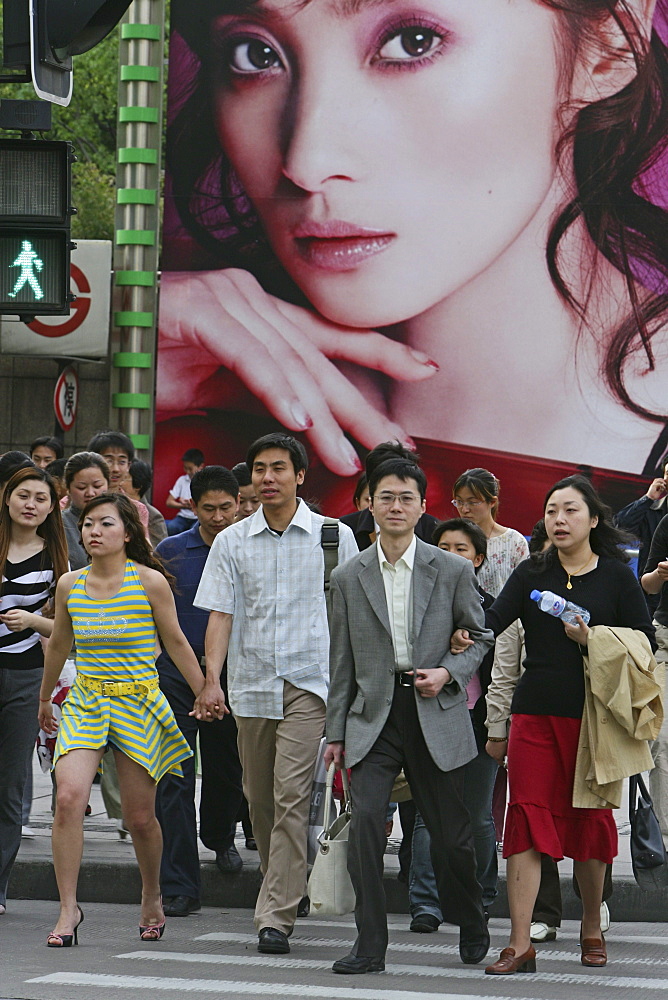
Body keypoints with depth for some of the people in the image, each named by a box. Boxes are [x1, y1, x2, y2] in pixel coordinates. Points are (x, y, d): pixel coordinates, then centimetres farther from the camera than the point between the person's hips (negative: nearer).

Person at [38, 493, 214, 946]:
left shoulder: (150, 582, -7)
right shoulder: (69, 585, 3)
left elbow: (176, 642, 3)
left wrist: (203, 695, 6)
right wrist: (45, 698, 29)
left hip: (139, 704, -2)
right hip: (84, 702, 2)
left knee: (140, 816, 5)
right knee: (68, 798, -18)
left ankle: (152, 897, 32)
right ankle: (68, 908, -11)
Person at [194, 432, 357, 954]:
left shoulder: (334, 536, 3)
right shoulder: (232, 542, 7)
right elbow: (220, 614, 4)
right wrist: (212, 679, -9)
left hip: (309, 681, -3)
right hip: (251, 682, 3)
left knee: (291, 795, -14)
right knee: (259, 798, 10)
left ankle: (277, 916, -15)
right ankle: (283, 887, 32)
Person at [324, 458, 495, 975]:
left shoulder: (454, 571, 1)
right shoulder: (349, 578, 5)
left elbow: (482, 637, 10)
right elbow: (342, 661, 10)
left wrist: (450, 673, -8)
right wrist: (336, 732, 8)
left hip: (436, 715, -1)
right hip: (373, 717, 1)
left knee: (451, 833, 6)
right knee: (364, 824, -14)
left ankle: (472, 926, 32)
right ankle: (370, 946, -8)